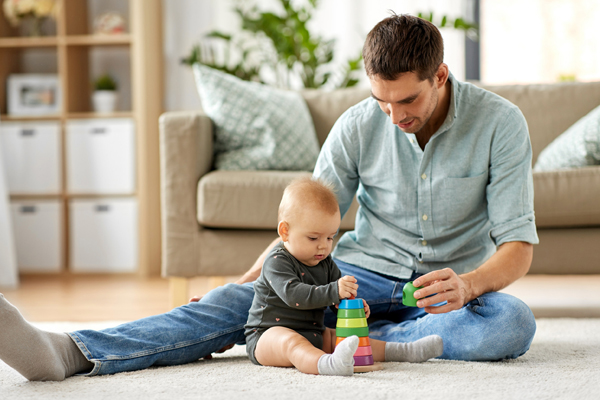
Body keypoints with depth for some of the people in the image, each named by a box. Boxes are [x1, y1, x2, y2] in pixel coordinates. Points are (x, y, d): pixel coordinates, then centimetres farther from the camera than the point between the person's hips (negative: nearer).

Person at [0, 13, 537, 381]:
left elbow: (518, 245, -13)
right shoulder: (358, 126, -5)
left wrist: (470, 283, -35)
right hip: (362, 276, 1)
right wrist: (247, 281, -15)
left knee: (513, 321, -37)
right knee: (241, 300, -24)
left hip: (452, 288, 0)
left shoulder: (499, 123, -11)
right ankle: (65, 353, -41)